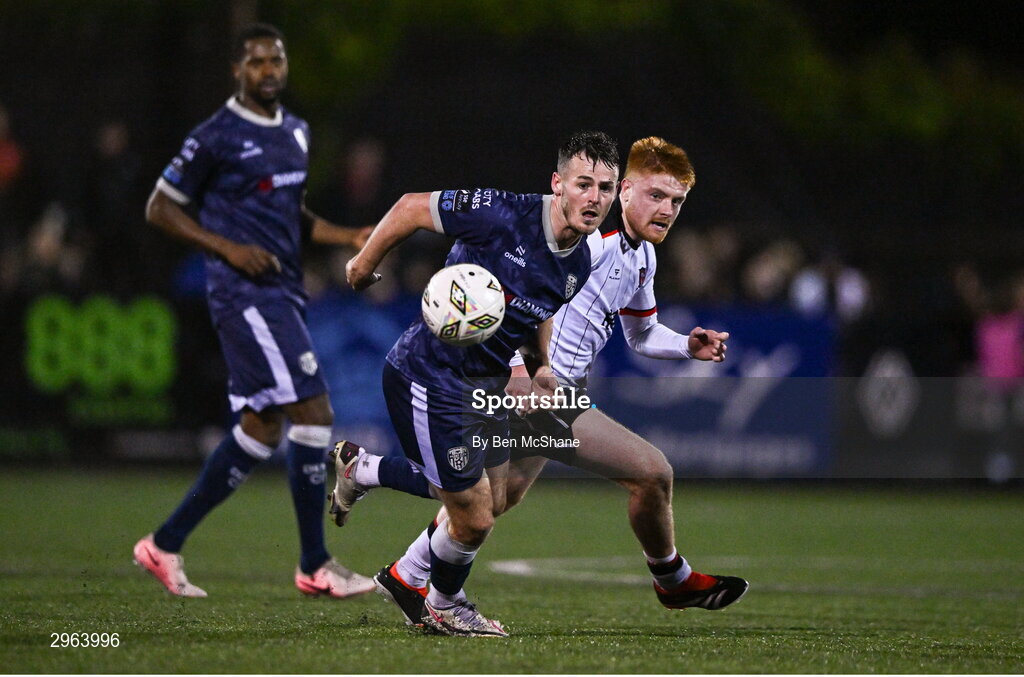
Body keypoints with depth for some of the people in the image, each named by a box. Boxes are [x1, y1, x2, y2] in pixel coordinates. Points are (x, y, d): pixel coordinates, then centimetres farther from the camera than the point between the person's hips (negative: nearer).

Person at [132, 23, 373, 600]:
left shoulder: (297, 133, 15)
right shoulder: (217, 137, -8)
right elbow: (160, 208, -3)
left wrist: (352, 238, 10)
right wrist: (228, 248, -14)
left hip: (283, 293, 9)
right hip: (245, 294, -9)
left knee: (261, 430, 8)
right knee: (314, 413, -13)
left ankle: (166, 545, 17)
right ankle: (315, 566, -5)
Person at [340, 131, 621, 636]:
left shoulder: (579, 265, -1)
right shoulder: (502, 215, -25)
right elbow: (411, 208, -14)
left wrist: (544, 366, 1)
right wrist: (364, 264, -4)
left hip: (486, 382, 8)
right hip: (431, 380, -8)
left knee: (492, 499, 20)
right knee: (475, 518, -2)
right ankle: (443, 608, 27)